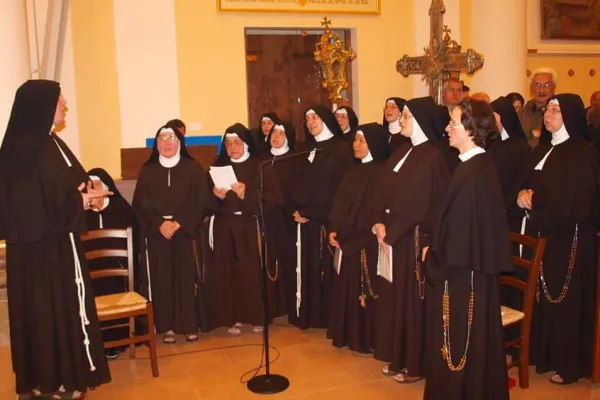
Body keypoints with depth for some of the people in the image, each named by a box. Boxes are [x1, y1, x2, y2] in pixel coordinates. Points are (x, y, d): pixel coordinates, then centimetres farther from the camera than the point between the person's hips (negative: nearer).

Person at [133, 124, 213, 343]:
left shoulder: (193, 168, 3)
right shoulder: (147, 171, 8)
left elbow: (202, 202, -3)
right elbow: (140, 204, 1)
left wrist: (179, 223, -14)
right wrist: (160, 223, -14)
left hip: (186, 232, -1)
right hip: (156, 234, 1)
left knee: (187, 278, 0)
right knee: (162, 279, 1)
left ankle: (190, 324, 9)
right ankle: (167, 326, 9)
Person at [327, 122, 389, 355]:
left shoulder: (380, 173, -11)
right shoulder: (353, 171, 14)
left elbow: (374, 211, -16)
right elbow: (339, 203, 11)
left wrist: (350, 236, -15)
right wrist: (334, 230, -3)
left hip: (365, 242, -8)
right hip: (345, 240, 8)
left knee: (363, 288, 0)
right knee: (345, 287, 12)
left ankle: (366, 339, 13)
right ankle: (347, 335, 24)